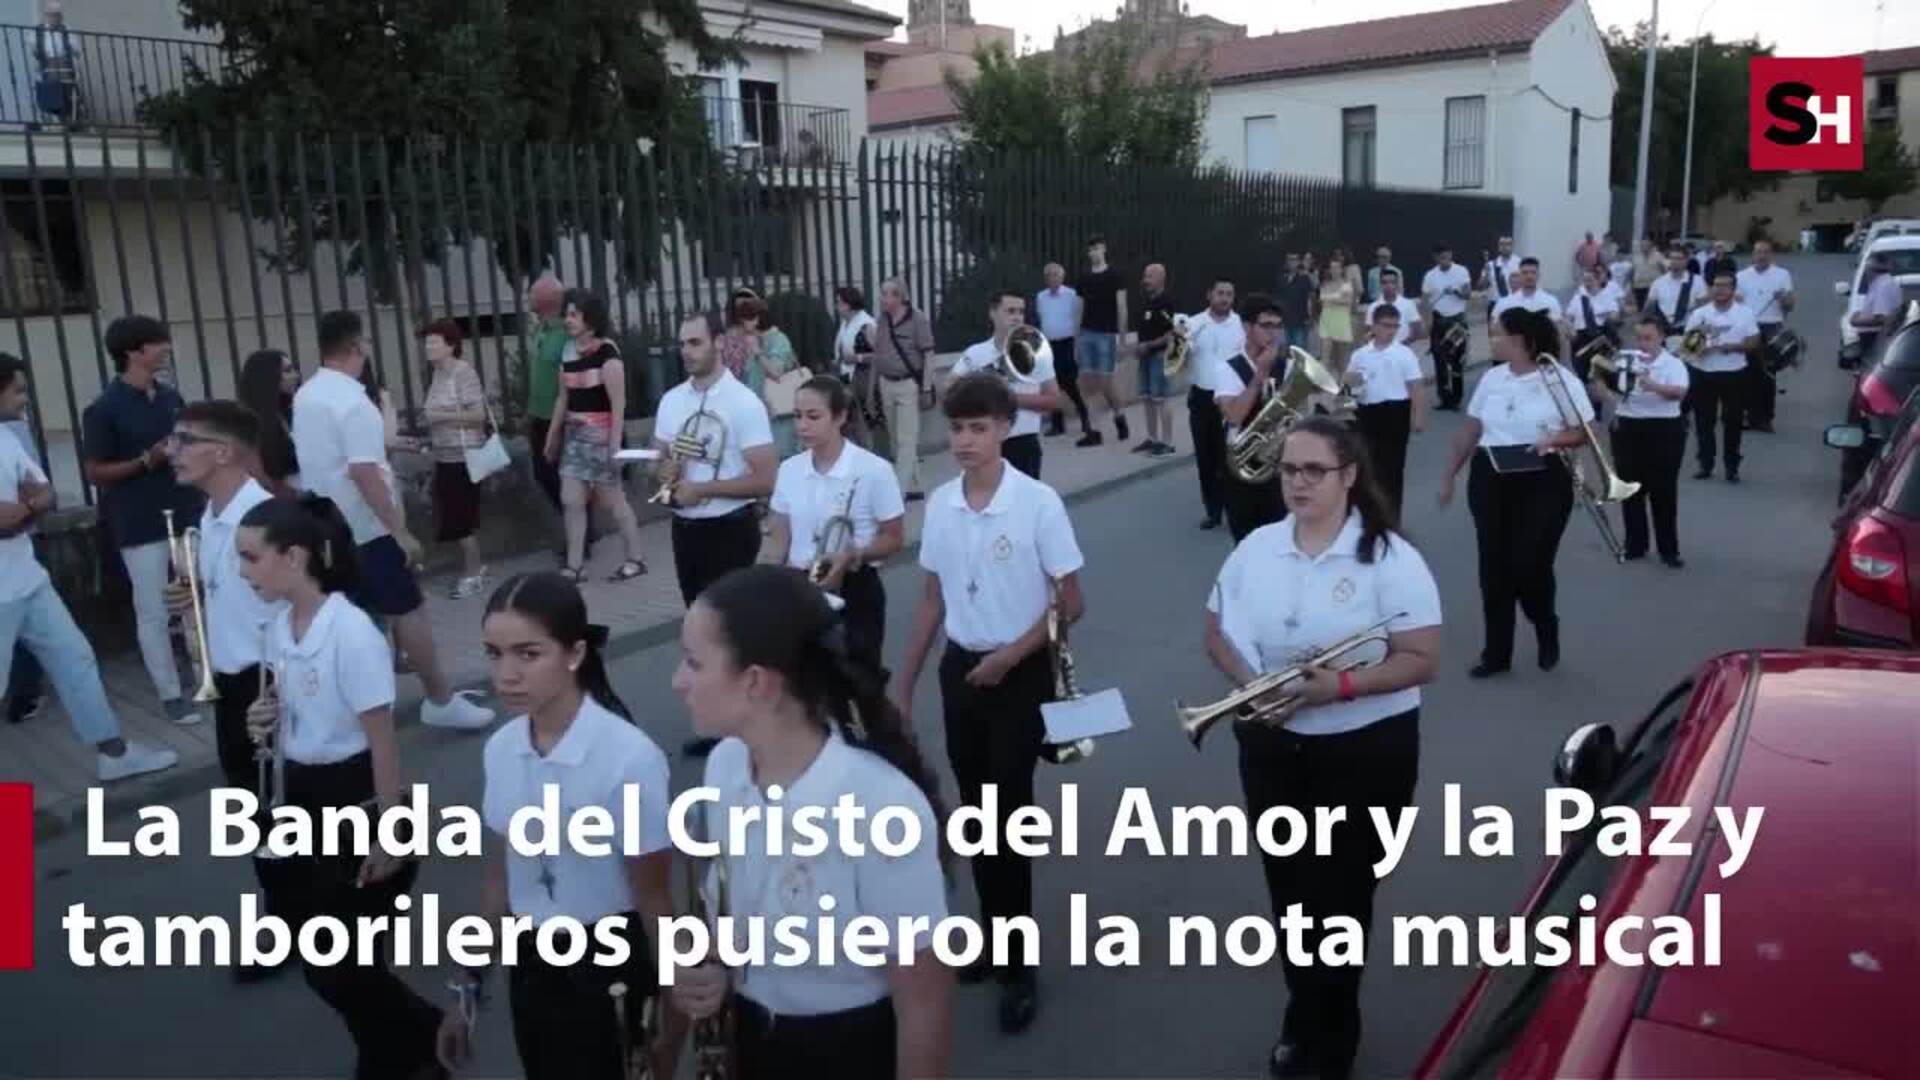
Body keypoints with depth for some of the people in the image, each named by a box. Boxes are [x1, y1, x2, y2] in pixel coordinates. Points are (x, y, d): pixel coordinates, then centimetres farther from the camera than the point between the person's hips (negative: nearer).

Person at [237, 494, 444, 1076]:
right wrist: (265, 725, -6)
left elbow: (382, 740, -19)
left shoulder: (351, 632, -22)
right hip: (304, 795, 8)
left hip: (358, 801, -8)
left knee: (338, 961, 1)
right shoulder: (279, 628, 2)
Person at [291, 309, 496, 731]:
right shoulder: (353, 402, -19)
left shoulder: (305, 396, 8)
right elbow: (363, 473, -25)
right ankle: (441, 701, 3)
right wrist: (401, 531, -23)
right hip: (364, 528, -9)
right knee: (410, 611, -2)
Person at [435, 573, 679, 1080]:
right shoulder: (500, 749, -4)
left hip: (612, 970, -6)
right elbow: (500, 878, 8)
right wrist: (469, 988, 14)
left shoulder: (629, 758, -23)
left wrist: (668, 1024, -9)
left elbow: (655, 903, -15)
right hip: (532, 967, 6)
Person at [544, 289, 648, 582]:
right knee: (571, 500, 4)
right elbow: (563, 399, 15)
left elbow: (618, 403, -16)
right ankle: (575, 566, 10)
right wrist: (553, 436, 17)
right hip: (574, 435, 7)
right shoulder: (568, 354, 8)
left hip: (601, 434, -7)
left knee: (613, 499, 2)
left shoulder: (606, 353, -13)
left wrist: (615, 444, -19)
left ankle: (635, 560, 16)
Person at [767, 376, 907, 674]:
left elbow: (894, 538, -7)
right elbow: (780, 538, 9)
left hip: (854, 591, -4)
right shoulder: (789, 470, 3)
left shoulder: (873, 469, -12)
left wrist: (851, 556, -23)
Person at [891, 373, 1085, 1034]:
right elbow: (933, 600, 8)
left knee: (1010, 814, 0)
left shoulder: (1038, 502, -15)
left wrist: (1008, 658, -15)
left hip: (1020, 673, -5)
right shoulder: (939, 503, -1)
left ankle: (1017, 966, 15)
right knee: (977, 813, 14)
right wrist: (903, 685, 9)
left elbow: (1070, 604, -10)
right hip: (959, 668, 5)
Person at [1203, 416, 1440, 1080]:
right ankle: (1313, 1023, 40)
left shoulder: (1389, 559, -13)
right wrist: (1252, 683, -12)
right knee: (1290, 891, 17)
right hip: (1271, 747, 4)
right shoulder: (1255, 549, 0)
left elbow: (1421, 660, -14)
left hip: (1365, 752, -4)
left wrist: (1338, 686, -27)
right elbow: (1217, 632, 7)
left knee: (1341, 897, 11)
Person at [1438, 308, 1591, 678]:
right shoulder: (1491, 378, 7)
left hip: (1543, 483, -4)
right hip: (1490, 480, 4)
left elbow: (1584, 431, -2)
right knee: (1493, 567, 5)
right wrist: (1449, 475, 12)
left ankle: (1548, 634, 26)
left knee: (1530, 565, -6)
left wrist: (1556, 439, -22)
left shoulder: (1560, 379, -6)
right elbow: (1470, 432, 12)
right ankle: (1496, 653, 16)